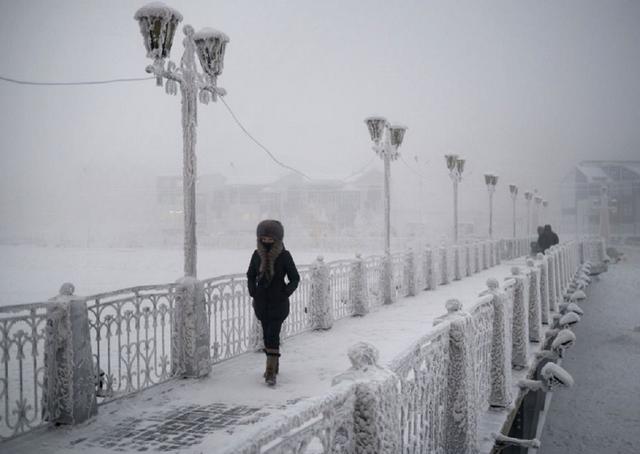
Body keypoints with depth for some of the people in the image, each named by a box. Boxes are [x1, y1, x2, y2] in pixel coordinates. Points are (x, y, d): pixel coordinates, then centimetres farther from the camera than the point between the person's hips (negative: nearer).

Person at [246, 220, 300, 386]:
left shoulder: (284, 256, -9)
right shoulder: (257, 254, 1)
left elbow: (295, 278, -1)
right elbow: (250, 275, 14)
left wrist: (285, 292, -12)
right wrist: (253, 291, 1)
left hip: (279, 302, -4)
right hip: (261, 302, 4)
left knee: (272, 335, -12)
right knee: (267, 334, 13)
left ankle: (271, 372, -12)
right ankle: (274, 365, 29)